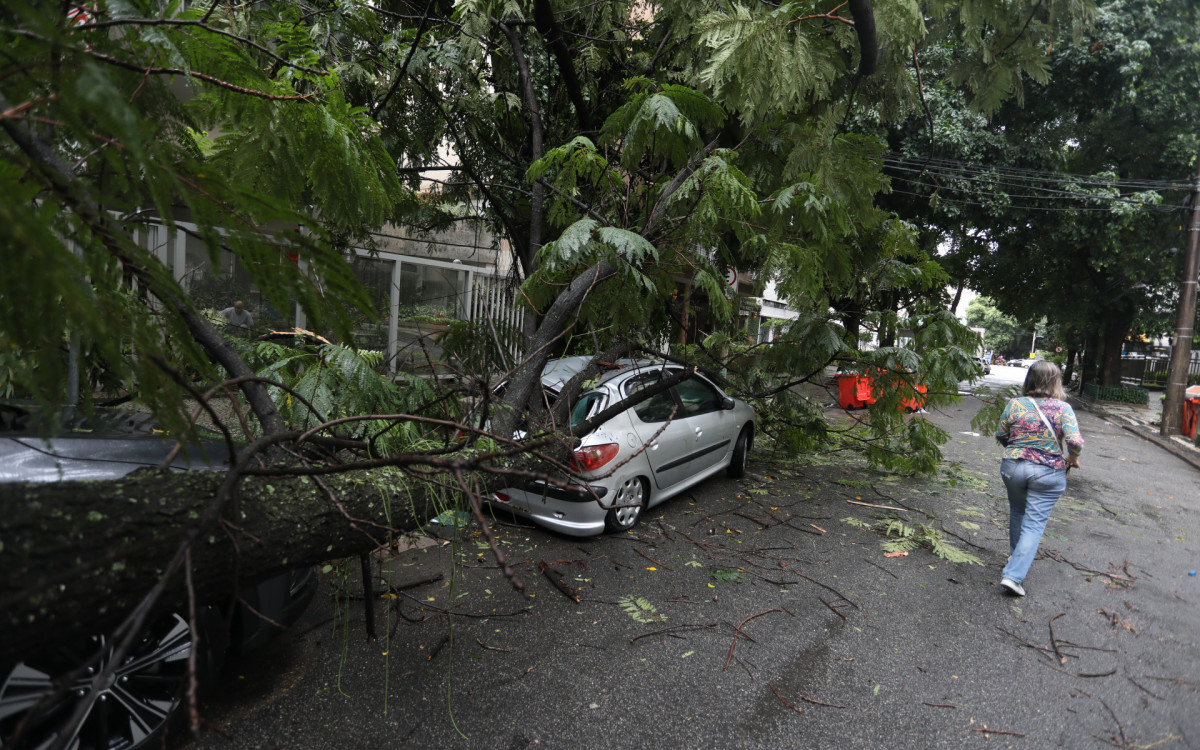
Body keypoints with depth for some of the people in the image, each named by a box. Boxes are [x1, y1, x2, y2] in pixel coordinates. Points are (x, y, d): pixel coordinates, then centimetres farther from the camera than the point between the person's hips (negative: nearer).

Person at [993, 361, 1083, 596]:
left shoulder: (1014, 405, -5)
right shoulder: (1063, 408, -10)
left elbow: (1000, 435, 4)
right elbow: (1075, 442, -17)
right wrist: (1072, 458, 3)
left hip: (1013, 467, 3)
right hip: (1048, 473, -2)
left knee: (1017, 513, 25)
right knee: (1034, 524, 2)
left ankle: (1016, 555, 44)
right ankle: (1013, 575, -5)